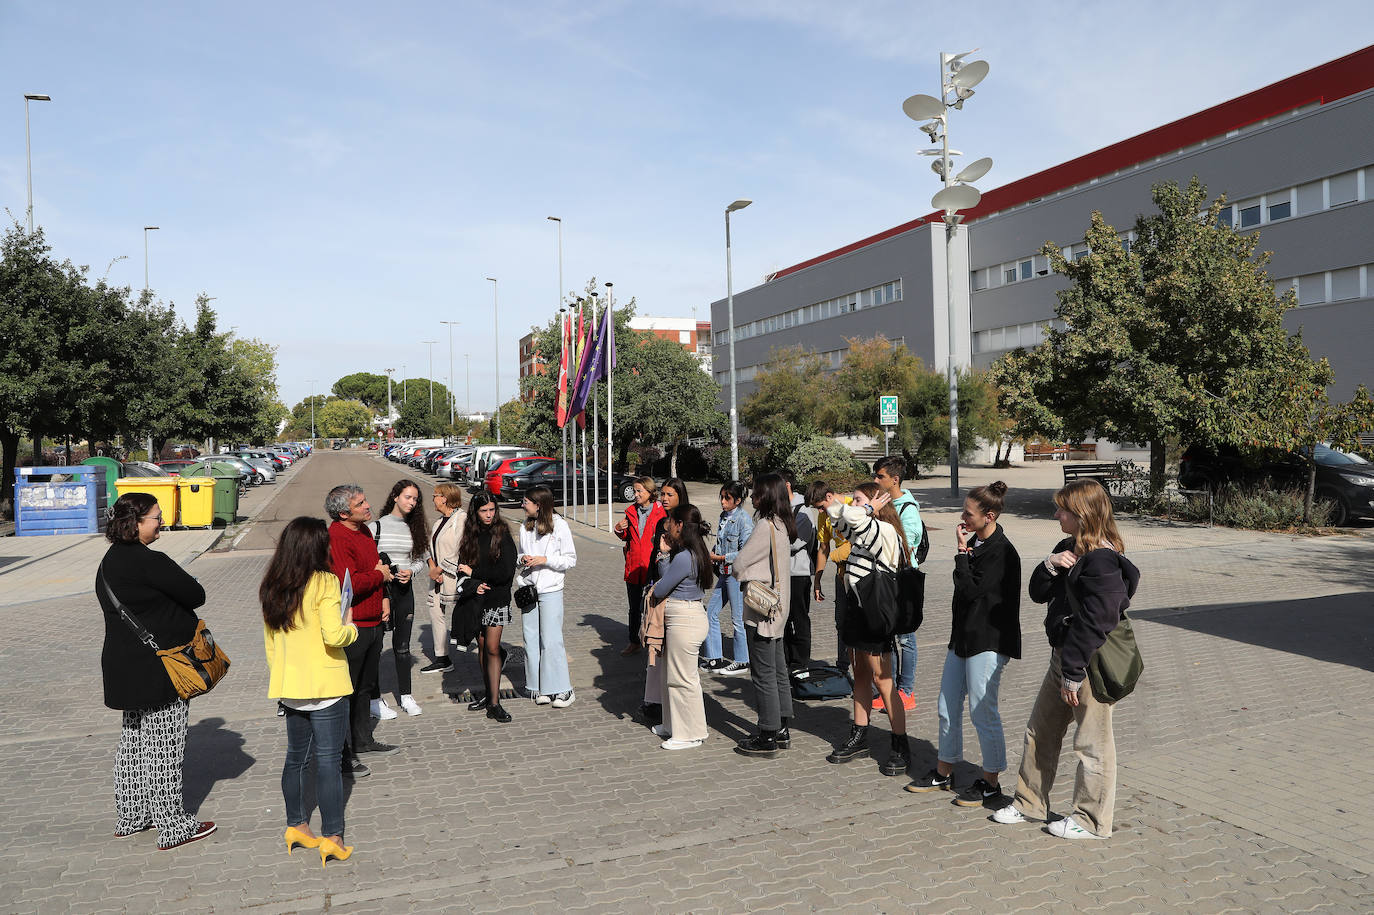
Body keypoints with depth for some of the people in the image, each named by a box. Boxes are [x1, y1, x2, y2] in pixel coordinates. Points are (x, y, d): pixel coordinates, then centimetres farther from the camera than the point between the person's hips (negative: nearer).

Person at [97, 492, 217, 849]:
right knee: (164, 747, -1)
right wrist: (181, 581, 2)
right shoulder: (150, 562, -21)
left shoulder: (110, 561, 9)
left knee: (134, 741, 20)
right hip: (158, 670, -10)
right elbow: (196, 595, -17)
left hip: (125, 667, 10)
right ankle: (173, 827, 8)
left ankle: (130, 817, 32)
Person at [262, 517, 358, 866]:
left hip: (289, 687, 6)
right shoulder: (325, 582, -15)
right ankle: (332, 838, 4)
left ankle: (296, 826, 29)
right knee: (329, 760, 0)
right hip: (325, 687, -6)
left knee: (296, 756, 18)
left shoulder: (271, 587, 5)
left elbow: (270, 642, 12)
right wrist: (350, 627, -2)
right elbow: (334, 635, -23)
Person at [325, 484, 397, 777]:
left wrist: (384, 597, 9)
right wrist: (379, 575, -13)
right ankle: (341, 754, 11)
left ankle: (363, 740, 37)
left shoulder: (363, 531, 10)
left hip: (373, 624, 10)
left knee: (365, 686, 22)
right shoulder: (337, 538, -20)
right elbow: (349, 584, -30)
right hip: (351, 628, -9)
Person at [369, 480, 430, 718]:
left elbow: (423, 559, 11)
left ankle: (405, 695, 21)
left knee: (402, 645, 11)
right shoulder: (376, 527, -6)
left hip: (405, 591, 4)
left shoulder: (414, 529, 7)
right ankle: (374, 699, 12)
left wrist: (411, 572, -7)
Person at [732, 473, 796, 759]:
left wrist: (742, 574, 4)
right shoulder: (783, 525, 9)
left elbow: (738, 564, -15)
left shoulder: (766, 525, -19)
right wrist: (750, 574, 3)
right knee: (778, 670, 15)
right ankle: (781, 730, 25)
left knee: (763, 674, -2)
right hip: (778, 606, 10)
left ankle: (767, 738, 5)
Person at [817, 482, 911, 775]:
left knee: (882, 680, -3)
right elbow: (844, 524, 33)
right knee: (861, 676, 16)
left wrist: (869, 509, -17)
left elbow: (854, 518, -36)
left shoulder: (884, 531, -18)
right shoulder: (864, 533, 12)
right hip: (857, 608, 10)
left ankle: (900, 748, 7)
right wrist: (833, 506, 18)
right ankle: (859, 740, 26)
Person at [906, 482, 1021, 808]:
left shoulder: (1001, 552, -17)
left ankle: (991, 784, 14)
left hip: (987, 642, -9)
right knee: (948, 707, 15)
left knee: (982, 712, 0)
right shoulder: (975, 543, 10)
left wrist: (961, 552, -14)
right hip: (963, 636, 9)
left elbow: (970, 589, -22)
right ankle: (943, 772, 29)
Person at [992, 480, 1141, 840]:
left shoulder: (1102, 559, -21)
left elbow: (1095, 622, -23)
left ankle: (1091, 820, 22)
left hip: (1091, 663, -10)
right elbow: (1038, 593, 11)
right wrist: (1050, 565, -9)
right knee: (1040, 731, 18)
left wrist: (1073, 673, -21)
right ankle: (1030, 802, 32)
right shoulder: (1067, 548, 8)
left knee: (1092, 743, 6)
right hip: (1064, 656, 10)